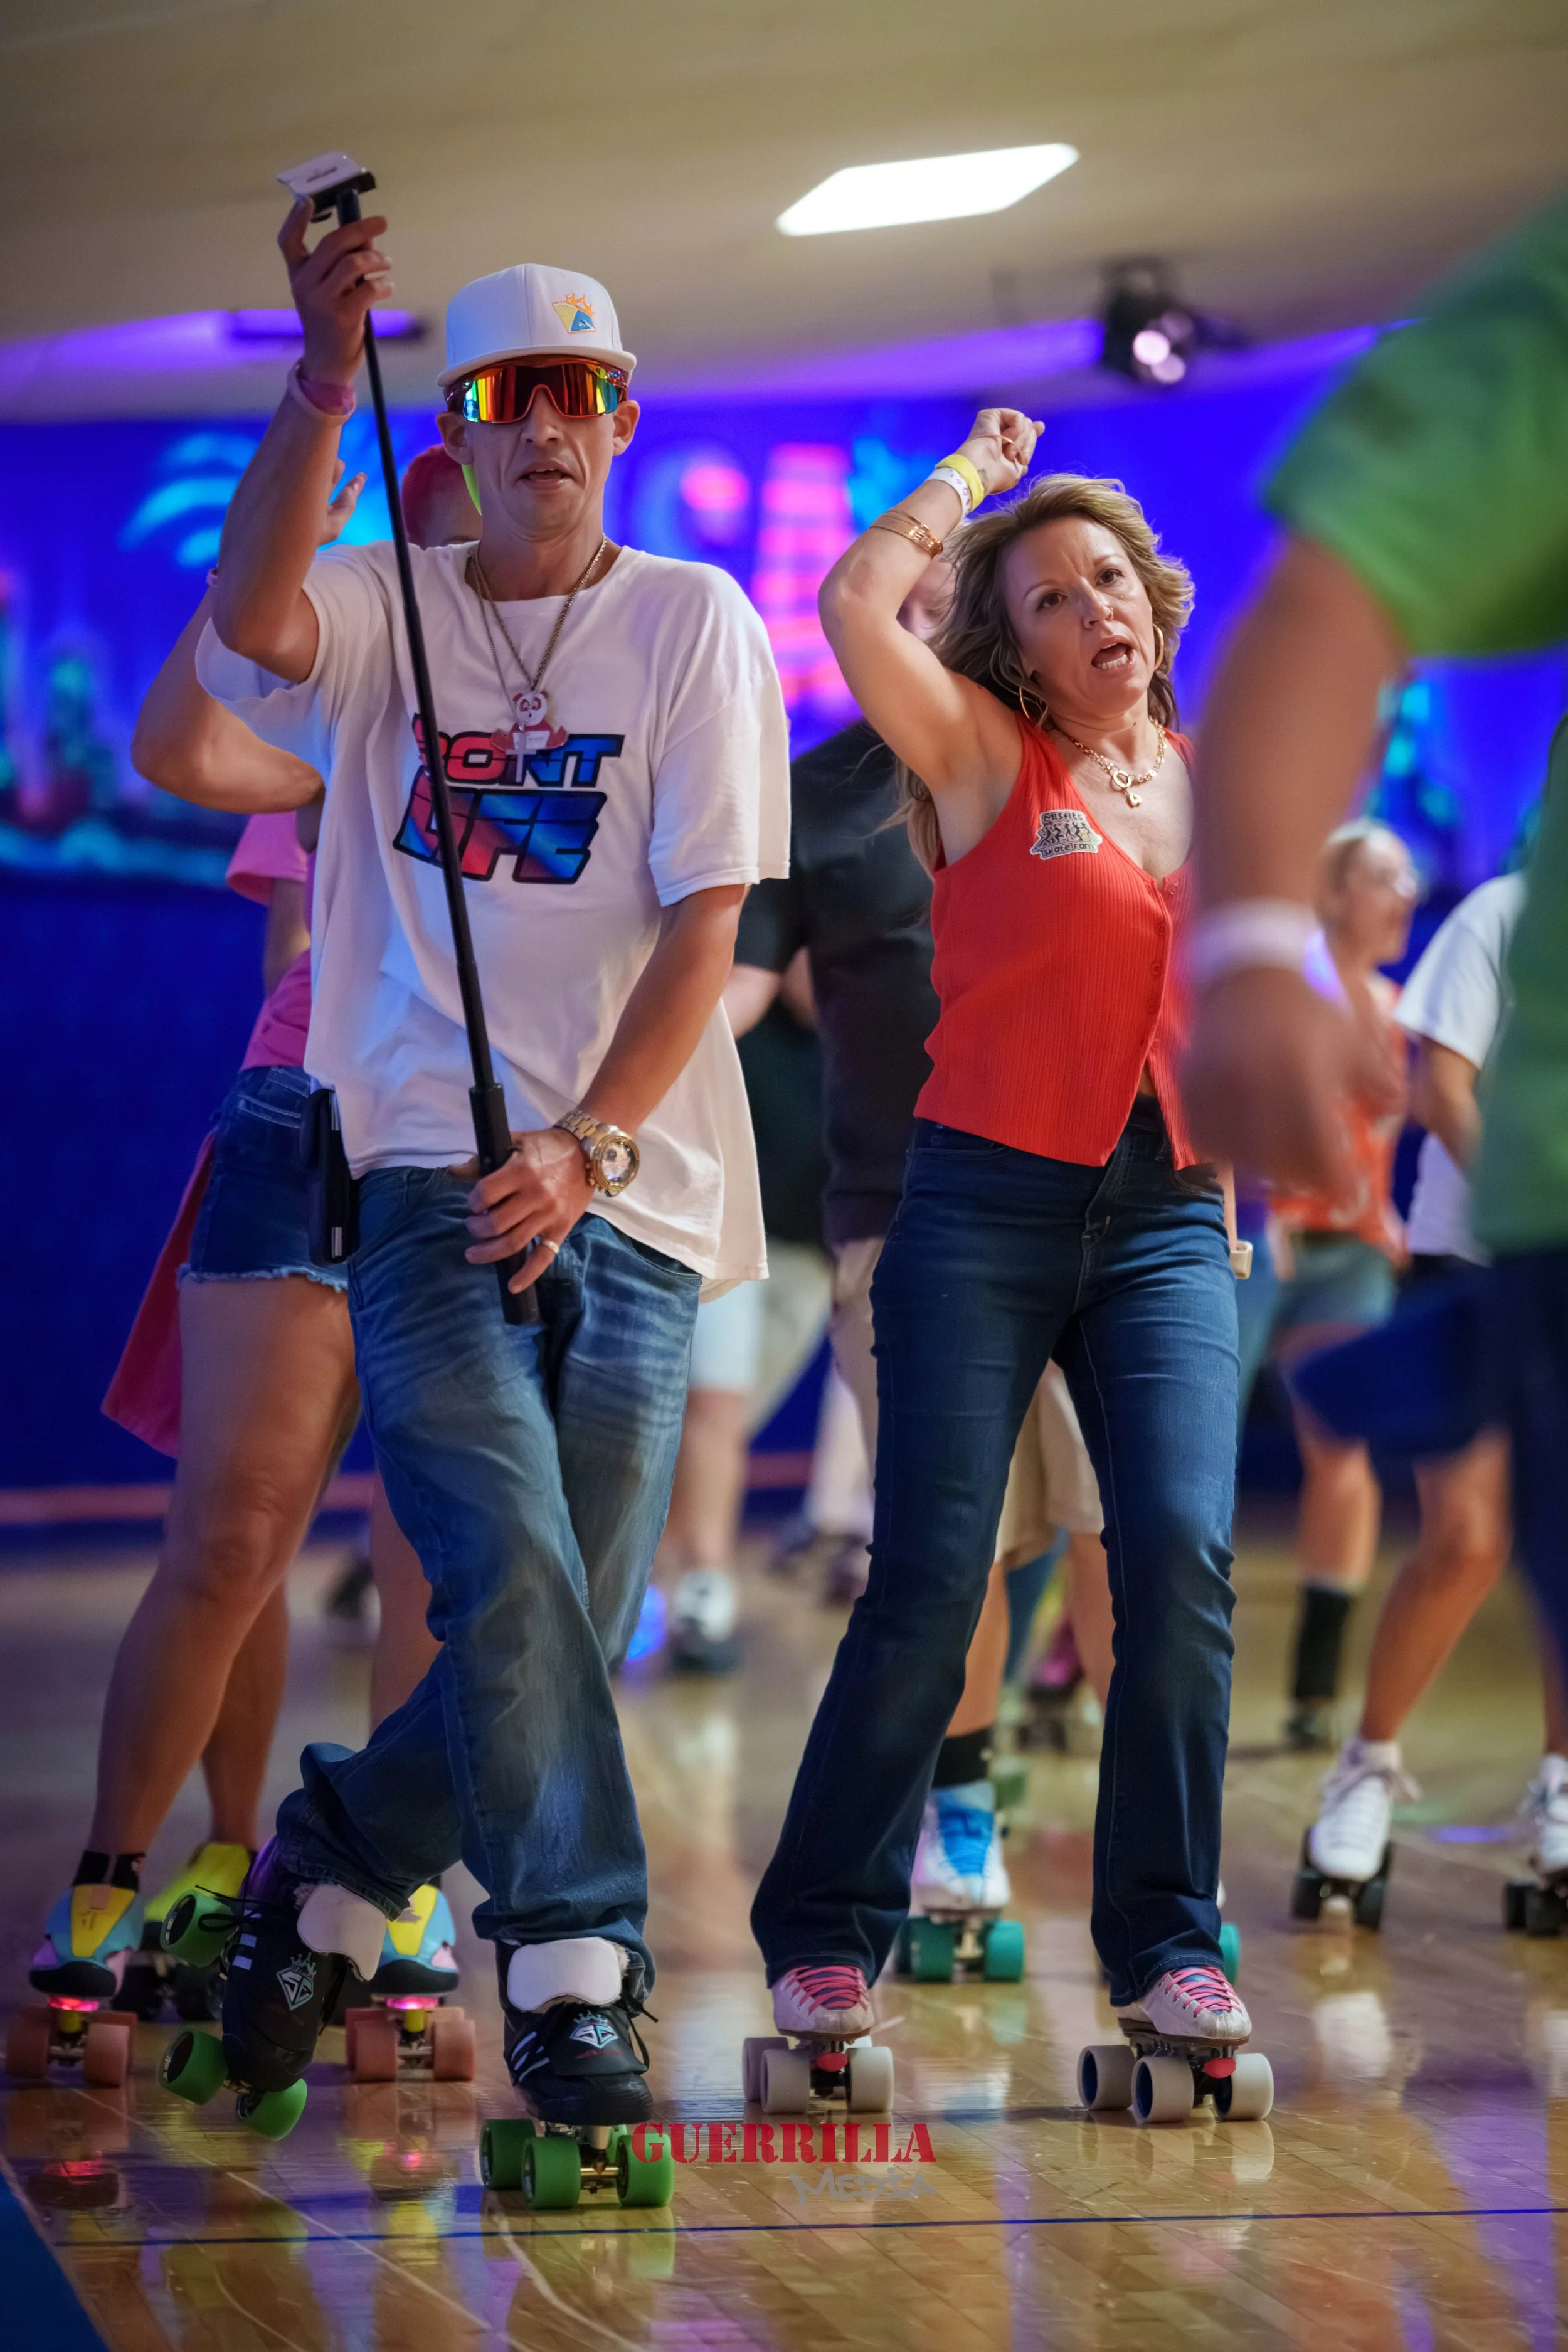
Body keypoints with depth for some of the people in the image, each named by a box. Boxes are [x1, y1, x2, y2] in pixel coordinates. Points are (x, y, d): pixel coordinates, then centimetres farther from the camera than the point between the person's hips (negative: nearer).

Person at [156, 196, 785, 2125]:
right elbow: (249, 620, -17)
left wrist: (585, 1147, -15)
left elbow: (703, 923, -3)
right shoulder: (387, 608, 8)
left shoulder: (695, 627, 6)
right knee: (514, 1578, -18)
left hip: (634, 1200, 2)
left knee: (564, 1632, 3)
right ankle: (576, 1970, -12)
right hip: (429, 1172, -1)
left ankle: (325, 1864, 25)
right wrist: (320, 382, -26)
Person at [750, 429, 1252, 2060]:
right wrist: (974, 469, -1)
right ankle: (826, 1936, 8)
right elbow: (854, 605, -15)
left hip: (1165, 1220, 3)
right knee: (929, 1578, -7)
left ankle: (1166, 1942, -2)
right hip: (987, 1204, -3)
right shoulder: (984, 755, 1)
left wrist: (1226, 1201, 19)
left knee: (1182, 1552, -12)